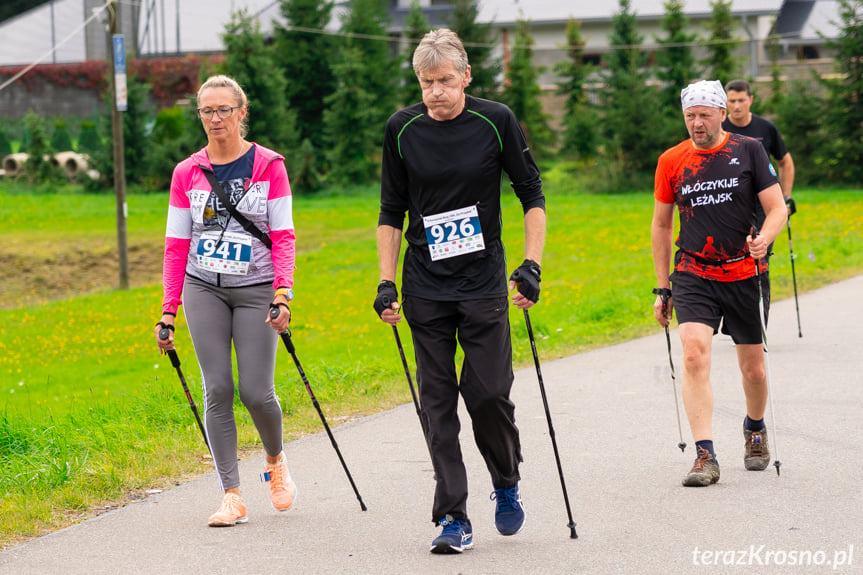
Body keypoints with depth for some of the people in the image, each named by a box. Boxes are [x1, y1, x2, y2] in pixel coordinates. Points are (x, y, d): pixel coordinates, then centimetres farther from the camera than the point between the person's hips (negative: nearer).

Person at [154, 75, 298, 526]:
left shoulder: (269, 166, -1)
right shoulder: (186, 174, 6)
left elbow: (283, 237, -4)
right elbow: (176, 245, 8)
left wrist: (283, 294, -17)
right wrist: (169, 310, 3)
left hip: (255, 290, -2)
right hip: (204, 289, 2)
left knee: (256, 392, -7)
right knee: (217, 390, -4)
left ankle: (275, 461, 25)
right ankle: (232, 497, -1)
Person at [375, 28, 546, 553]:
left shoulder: (496, 122, -5)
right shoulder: (403, 129, 0)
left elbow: (532, 194, 2)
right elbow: (392, 211, 9)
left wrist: (532, 265, -7)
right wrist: (386, 282, 4)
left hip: (484, 283, -2)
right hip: (425, 289, 2)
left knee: (489, 393, -6)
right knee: (438, 401, -1)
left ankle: (507, 484, 22)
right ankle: (454, 519, 3)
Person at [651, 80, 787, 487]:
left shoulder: (748, 151, -1)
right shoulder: (671, 162, 3)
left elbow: (777, 208, -1)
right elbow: (661, 224, 13)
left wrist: (764, 238, -24)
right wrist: (662, 288, 11)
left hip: (743, 273, 0)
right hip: (693, 275, 0)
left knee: (752, 368, 7)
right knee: (694, 354, -21)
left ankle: (755, 429, 40)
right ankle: (705, 456, -22)